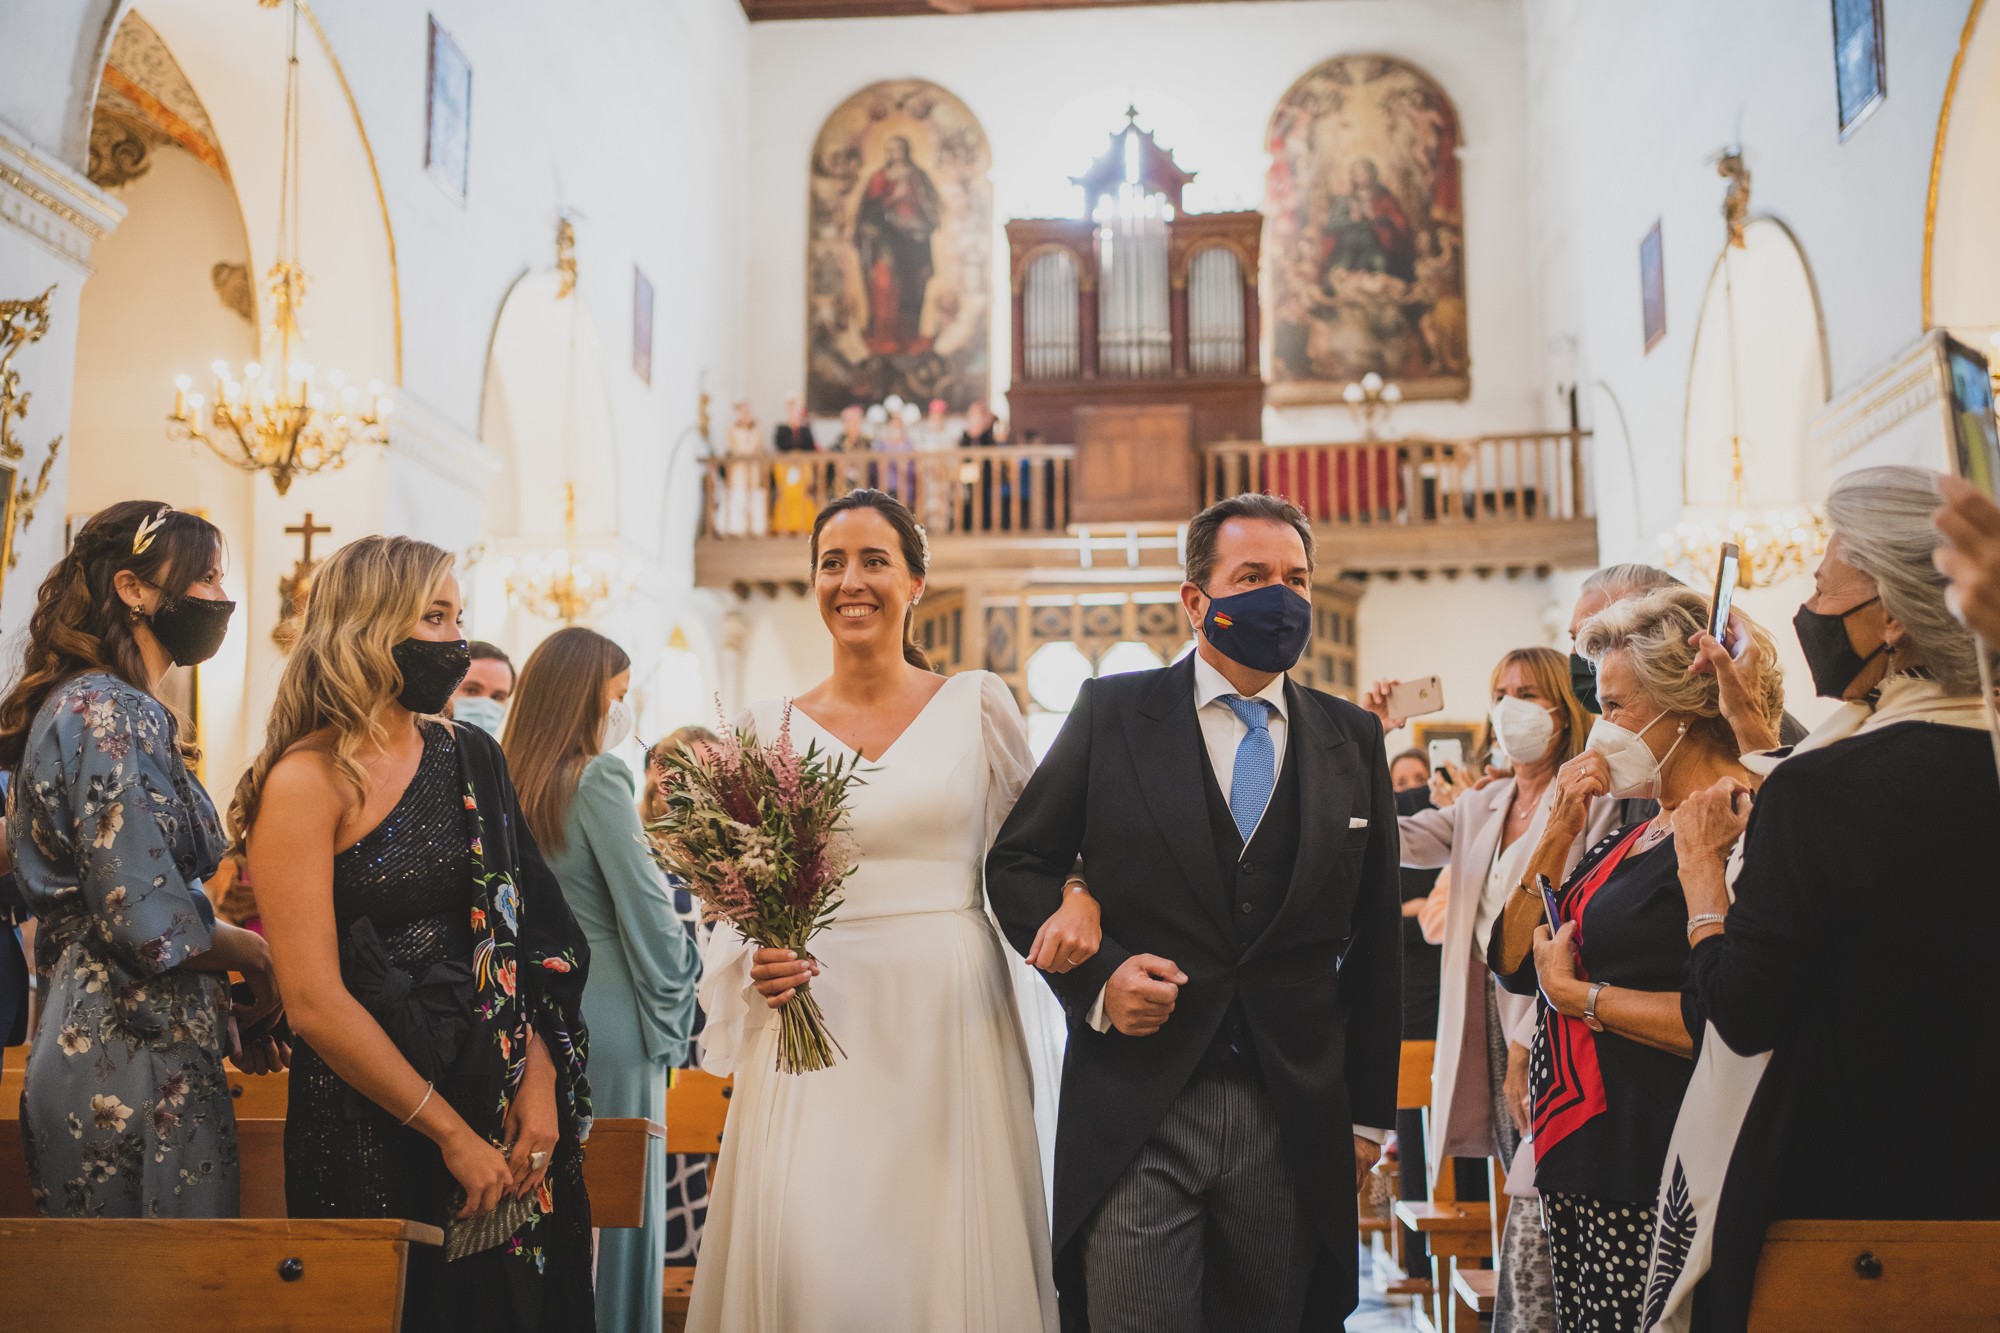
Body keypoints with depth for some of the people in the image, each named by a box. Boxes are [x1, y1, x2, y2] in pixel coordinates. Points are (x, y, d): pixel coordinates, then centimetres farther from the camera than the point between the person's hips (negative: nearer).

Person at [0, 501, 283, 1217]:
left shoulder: (78, 704, 16)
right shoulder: (114, 714, -15)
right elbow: (149, 923, -22)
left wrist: (221, 1012, 12)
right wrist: (258, 957, -4)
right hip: (136, 1071, -10)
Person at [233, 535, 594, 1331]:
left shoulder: (469, 759, 5)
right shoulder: (307, 781, -11)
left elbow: (529, 930, 4)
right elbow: (314, 1001, -15)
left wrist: (538, 1080, -9)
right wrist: (448, 1131, -13)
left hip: (505, 1113, 5)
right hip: (371, 1128, -5)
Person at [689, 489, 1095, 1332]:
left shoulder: (977, 704, 4)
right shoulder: (771, 727, 7)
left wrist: (1079, 900, -9)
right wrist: (758, 964, -10)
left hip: (953, 1017, 0)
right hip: (818, 1020, 1)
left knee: (954, 1254, 2)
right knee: (811, 1263, -6)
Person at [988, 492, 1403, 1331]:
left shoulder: (1353, 741, 8)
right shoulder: (1112, 713, 2)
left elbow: (1374, 942, 10)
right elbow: (1018, 865, 5)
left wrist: (1368, 1115, 9)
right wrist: (1094, 975, -11)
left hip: (1296, 1125, 2)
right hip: (1135, 1113, -2)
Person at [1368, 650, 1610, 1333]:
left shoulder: (1591, 804, -8)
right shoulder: (1478, 807, 15)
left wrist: (1529, 1048, -14)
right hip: (1492, 1031, 7)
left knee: (1531, 1237, -8)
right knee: (1529, 1217, 13)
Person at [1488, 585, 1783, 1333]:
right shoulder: (1638, 834, 14)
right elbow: (1513, 963, 13)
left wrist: (1575, 993, -14)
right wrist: (1557, 833, 2)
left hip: (1651, 1179, -9)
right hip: (1577, 1160, 9)